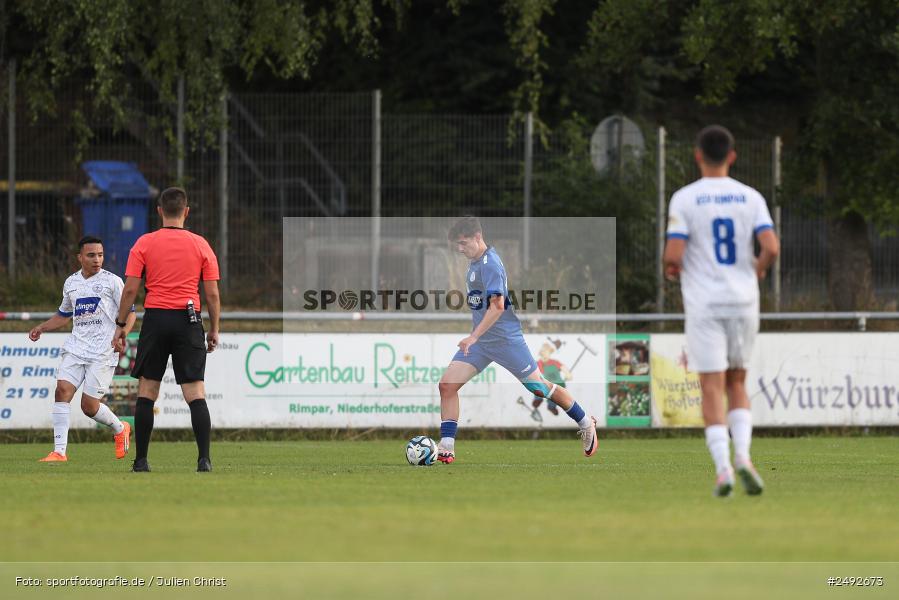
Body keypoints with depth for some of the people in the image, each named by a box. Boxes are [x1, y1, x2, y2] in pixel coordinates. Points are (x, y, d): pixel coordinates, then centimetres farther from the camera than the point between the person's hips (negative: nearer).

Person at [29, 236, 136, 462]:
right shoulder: (71, 283, 13)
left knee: (89, 405, -7)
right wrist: (41, 328, 14)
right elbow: (64, 315, 28)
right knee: (63, 390, -15)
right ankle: (60, 451, -14)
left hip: (103, 351, -5)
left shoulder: (112, 281, -2)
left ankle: (120, 429, 24)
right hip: (75, 347, 5)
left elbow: (130, 313, 0)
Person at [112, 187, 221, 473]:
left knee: (147, 391, 7)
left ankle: (141, 460, 6)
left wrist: (121, 324, 8)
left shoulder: (144, 243, 1)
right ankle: (204, 458, -12)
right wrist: (214, 329, 11)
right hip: (188, 320, 0)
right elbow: (213, 294, 2)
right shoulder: (200, 245, 3)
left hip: (155, 319, 0)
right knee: (195, 393, -2)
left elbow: (130, 290, -2)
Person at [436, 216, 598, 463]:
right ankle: (446, 447, -6)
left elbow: (497, 305, -27)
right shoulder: (474, 263, 10)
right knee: (447, 384, -7)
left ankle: (586, 423, 24)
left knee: (539, 387, 4)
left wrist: (474, 337, -32)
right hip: (479, 341, 9)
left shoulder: (490, 264, -18)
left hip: (505, 338, -9)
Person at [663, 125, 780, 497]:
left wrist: (671, 270, 11)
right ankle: (742, 454, -4)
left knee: (712, 387, -1)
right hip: (743, 300, 2)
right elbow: (771, 247, -7)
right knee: (737, 383, 16)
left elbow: (673, 255, -12)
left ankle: (722, 467, -12)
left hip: (704, 303, -2)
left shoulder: (685, 199, -4)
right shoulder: (750, 197, 3)